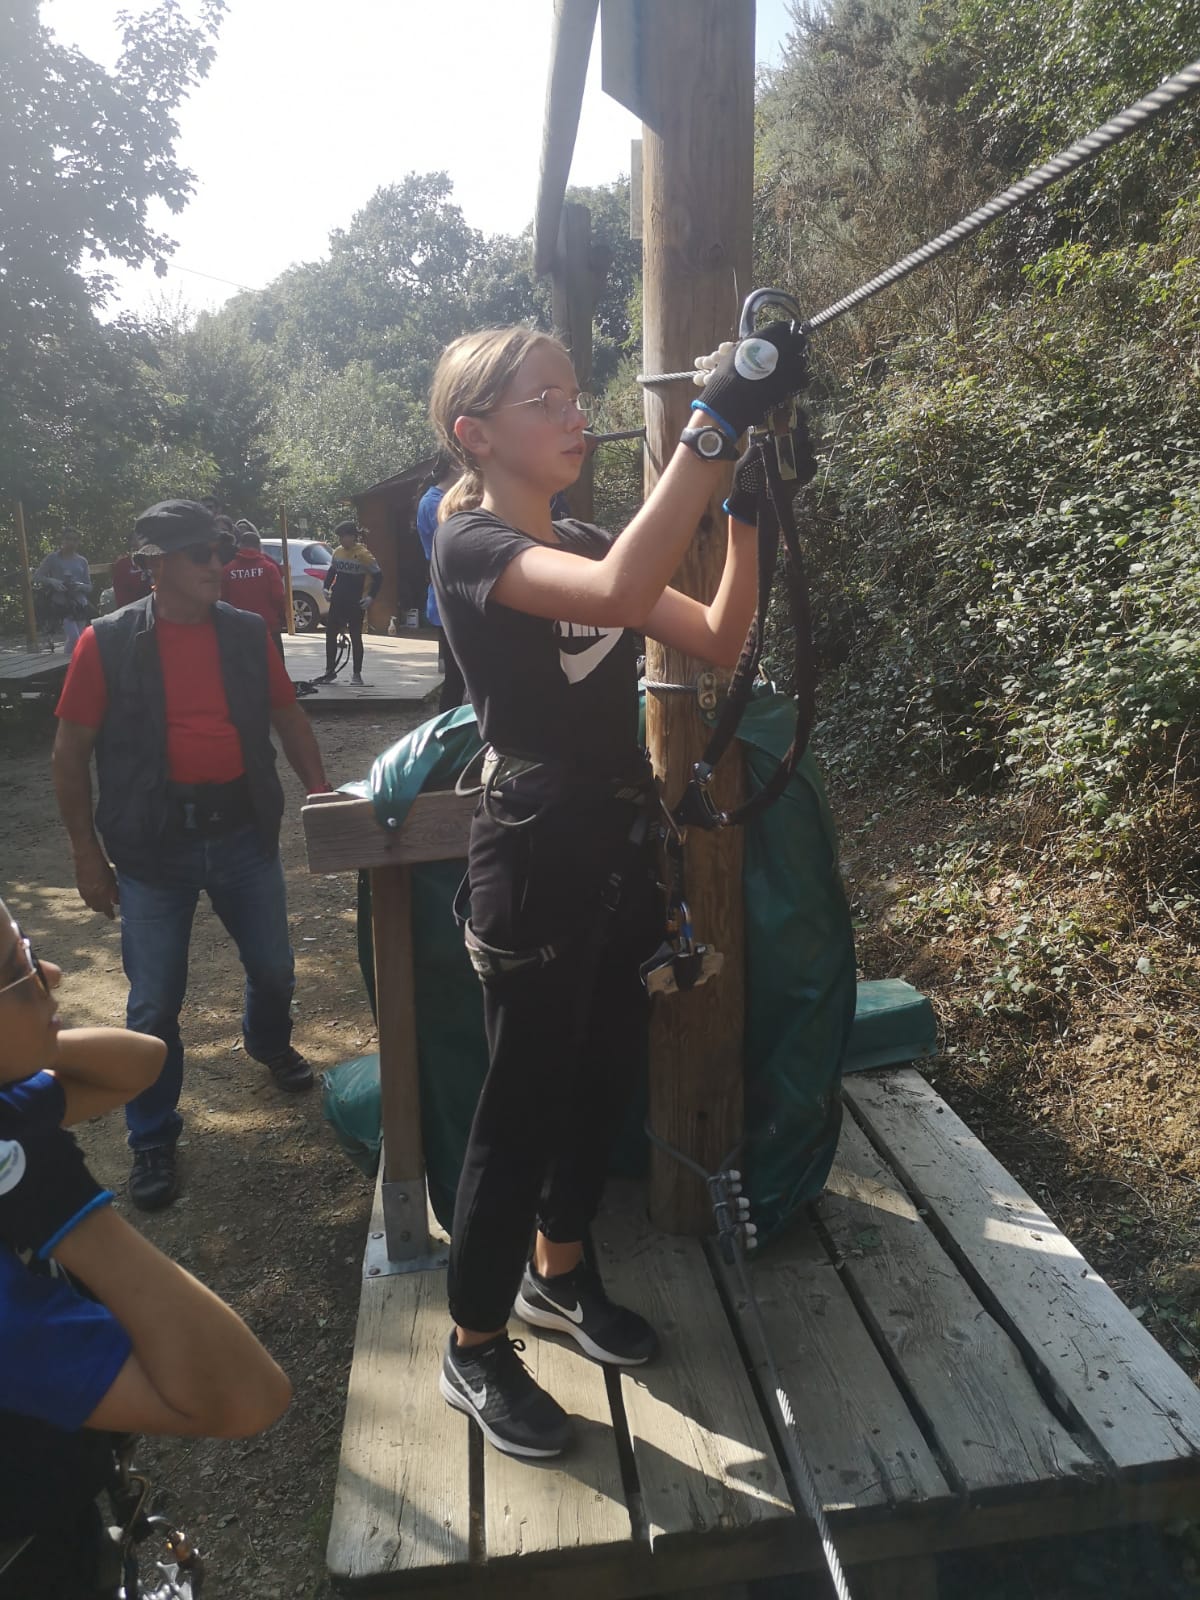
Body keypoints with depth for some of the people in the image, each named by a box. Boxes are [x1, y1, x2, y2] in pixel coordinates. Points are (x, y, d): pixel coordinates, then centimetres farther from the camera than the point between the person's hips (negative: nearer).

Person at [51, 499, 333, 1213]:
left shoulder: (248, 633, 3)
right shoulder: (108, 642, -6)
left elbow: (288, 714, 12)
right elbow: (71, 752, -2)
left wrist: (321, 788, -1)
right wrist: (86, 850, -3)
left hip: (244, 832, 3)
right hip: (154, 846, -3)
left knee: (274, 968, 18)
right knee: (155, 1003, 5)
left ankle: (270, 1044, 51)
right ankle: (153, 1139, 25)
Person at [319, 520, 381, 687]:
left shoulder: (363, 554, -13)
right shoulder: (337, 552, 5)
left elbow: (378, 576, -10)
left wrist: (371, 597, -17)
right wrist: (326, 587, 6)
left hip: (356, 603, -6)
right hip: (337, 601, 6)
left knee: (356, 637, 3)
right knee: (330, 635, 7)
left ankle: (357, 674, 12)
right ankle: (330, 671, 17)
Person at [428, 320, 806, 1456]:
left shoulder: (586, 544, 12)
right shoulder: (472, 544, -12)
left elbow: (717, 639, 5)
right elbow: (618, 592, -33)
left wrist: (746, 505, -5)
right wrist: (715, 421, -33)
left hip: (619, 850, 8)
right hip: (535, 863, -8)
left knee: (603, 1076, 19)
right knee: (521, 1101, 3)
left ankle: (556, 1272, 42)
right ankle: (475, 1349, 25)